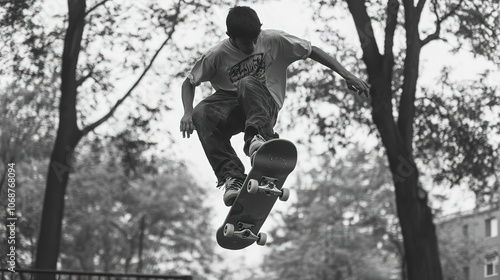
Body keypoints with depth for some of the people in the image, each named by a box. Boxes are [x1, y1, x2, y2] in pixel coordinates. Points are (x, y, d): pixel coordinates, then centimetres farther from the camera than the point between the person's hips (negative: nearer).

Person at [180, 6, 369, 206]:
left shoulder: (273, 40, -5)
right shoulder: (217, 55, -4)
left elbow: (312, 51, 1)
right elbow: (189, 82, 3)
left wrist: (347, 75, -7)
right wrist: (187, 112, -17)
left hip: (266, 105, -2)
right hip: (233, 107, 2)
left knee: (247, 84, -36)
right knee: (201, 114, -32)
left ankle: (257, 136, -59)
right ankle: (231, 176, -38)